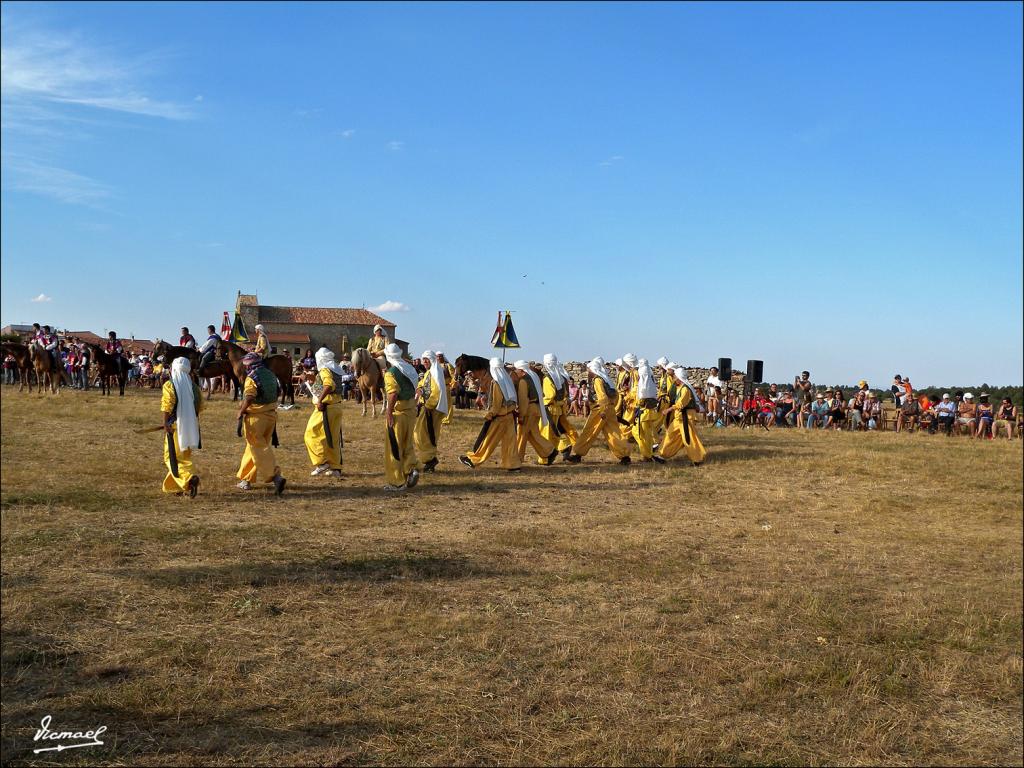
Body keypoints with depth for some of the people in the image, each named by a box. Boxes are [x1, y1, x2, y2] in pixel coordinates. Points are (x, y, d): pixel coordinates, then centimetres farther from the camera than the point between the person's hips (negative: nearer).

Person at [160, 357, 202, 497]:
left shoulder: (169, 385, -10)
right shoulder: (193, 385, 6)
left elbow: (167, 406, -17)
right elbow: (199, 406, 9)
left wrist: (165, 423, -10)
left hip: (176, 426, -6)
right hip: (192, 426, 6)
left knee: (173, 457, 0)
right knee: (185, 456, 18)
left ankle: (190, 478, -23)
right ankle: (175, 486, 24)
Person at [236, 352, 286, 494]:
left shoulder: (252, 378, -14)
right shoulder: (271, 375, 9)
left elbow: (248, 398, -22)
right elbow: (275, 395, 13)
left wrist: (241, 412, -9)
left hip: (255, 416, -8)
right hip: (271, 415, 8)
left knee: (259, 449, -4)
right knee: (258, 446, 17)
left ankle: (275, 476, -18)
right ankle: (246, 479, 26)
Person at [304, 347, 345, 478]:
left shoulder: (324, 370, -11)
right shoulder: (336, 370, 15)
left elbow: (329, 385, -29)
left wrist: (320, 400, -26)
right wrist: (313, 381, 21)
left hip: (325, 408, -9)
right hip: (337, 406, 9)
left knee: (312, 435, 0)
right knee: (333, 439, 11)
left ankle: (322, 463, -4)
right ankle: (335, 468, 13)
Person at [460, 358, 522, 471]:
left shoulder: (496, 382, -15)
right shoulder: (508, 380, 5)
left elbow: (496, 403, -17)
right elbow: (514, 398, 8)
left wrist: (488, 415, -10)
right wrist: (514, 409, 13)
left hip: (499, 416, -7)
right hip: (510, 415, 7)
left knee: (487, 439, 3)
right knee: (509, 440, 8)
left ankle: (473, 459, 13)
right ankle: (514, 464, 7)